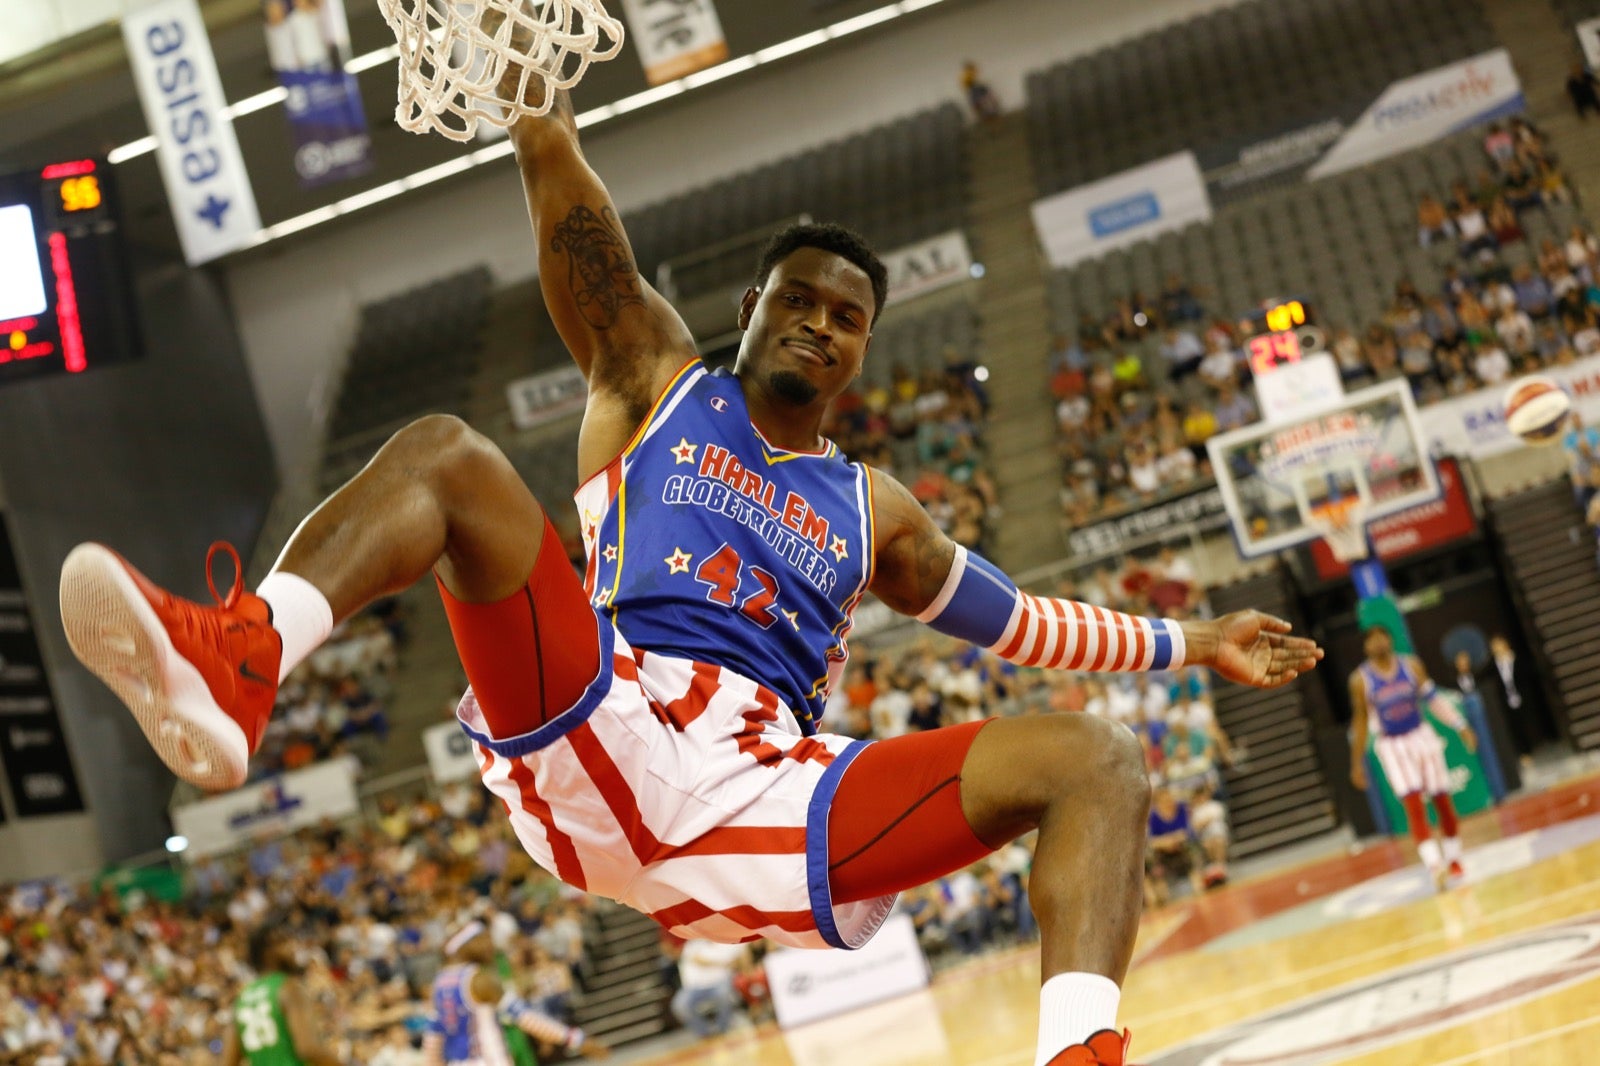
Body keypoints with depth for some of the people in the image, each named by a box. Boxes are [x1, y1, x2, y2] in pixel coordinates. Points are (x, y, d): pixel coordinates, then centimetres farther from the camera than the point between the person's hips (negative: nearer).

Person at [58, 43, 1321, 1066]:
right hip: (590, 742, -2)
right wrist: (545, 135, -15)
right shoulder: (658, 386, 21)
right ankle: (234, 667, -47)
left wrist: (1188, 645, 40)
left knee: (1095, 760, -16)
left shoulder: (871, 510, 30)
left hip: (759, 803, 2)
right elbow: (585, 250, 3)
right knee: (445, 451, -20)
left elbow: (1009, 615, 42)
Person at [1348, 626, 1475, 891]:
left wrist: (1461, 727, -7)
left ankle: (1453, 859, 25)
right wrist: (1357, 763, 4)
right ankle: (1435, 866, -21)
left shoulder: (1411, 665, -3)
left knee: (1442, 800, 7)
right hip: (1393, 747, -2)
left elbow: (1433, 698, 1)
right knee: (1414, 807, -15)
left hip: (1422, 737, 2)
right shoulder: (1360, 680, -6)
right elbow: (1360, 721, 2)